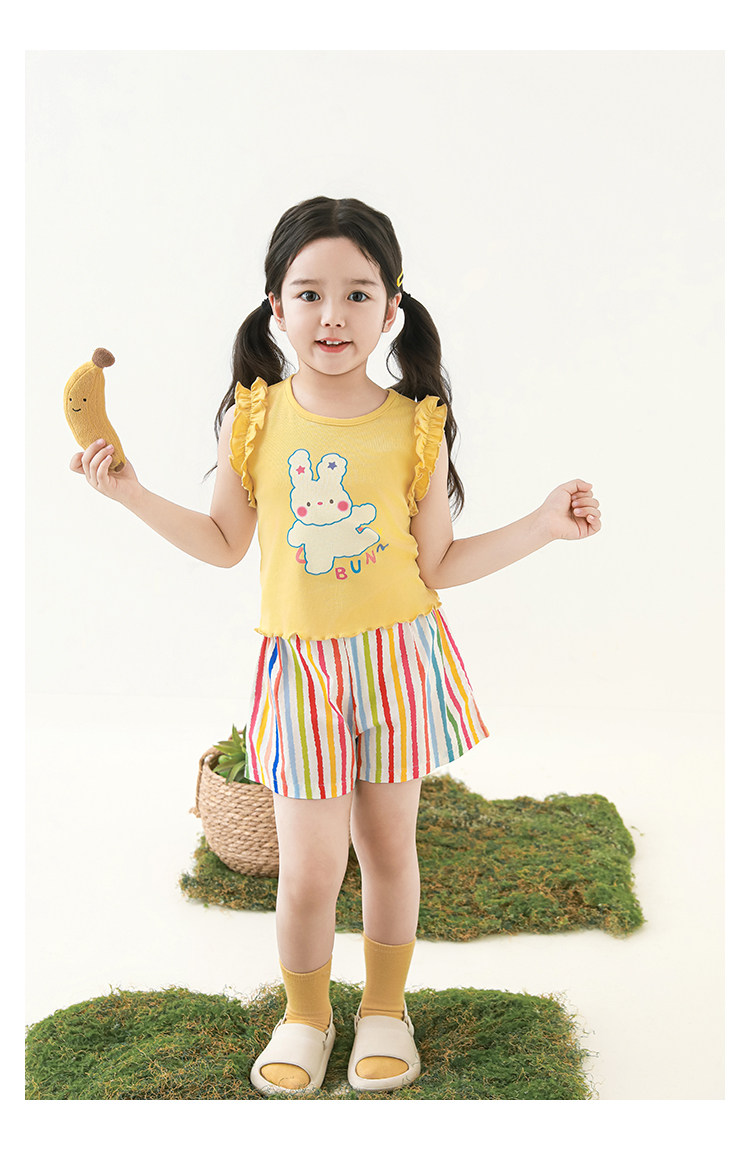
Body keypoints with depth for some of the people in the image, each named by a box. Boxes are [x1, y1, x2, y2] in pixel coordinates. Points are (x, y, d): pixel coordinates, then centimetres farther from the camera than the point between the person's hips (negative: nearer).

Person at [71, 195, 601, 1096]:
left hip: (398, 656, 0)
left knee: (388, 845, 13)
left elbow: (438, 566, -1)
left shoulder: (416, 425, -7)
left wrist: (544, 525, -7)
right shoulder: (253, 419, -5)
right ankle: (304, 1015, 31)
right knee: (309, 866, 2)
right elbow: (224, 543, 7)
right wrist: (131, 493, 0)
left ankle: (384, 1008, 38)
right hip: (300, 663, 0)